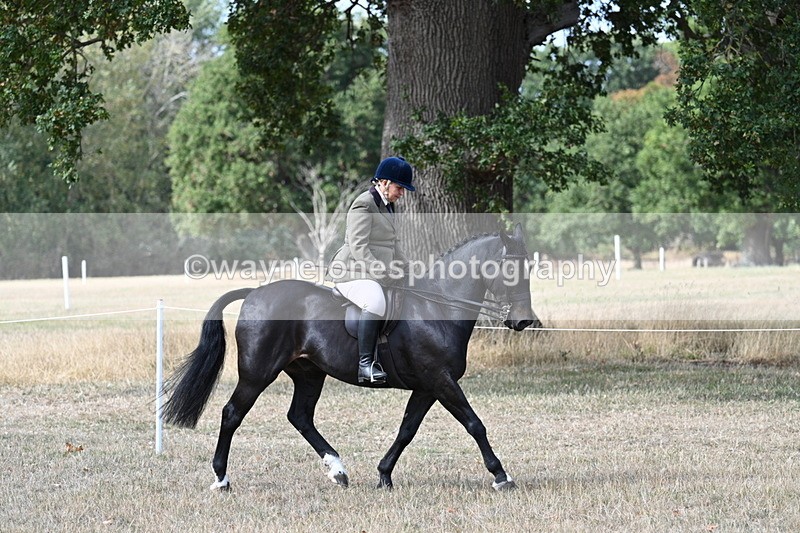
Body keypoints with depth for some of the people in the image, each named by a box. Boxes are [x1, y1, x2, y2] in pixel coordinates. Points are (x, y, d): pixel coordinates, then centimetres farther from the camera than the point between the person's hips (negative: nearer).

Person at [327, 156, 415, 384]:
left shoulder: (387, 205, 18)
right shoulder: (364, 205, -13)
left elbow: (393, 243, 28)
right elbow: (358, 247, -21)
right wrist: (383, 274, -27)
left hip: (378, 273, 11)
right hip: (354, 272, -11)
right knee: (376, 303, -38)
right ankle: (365, 365, -38)